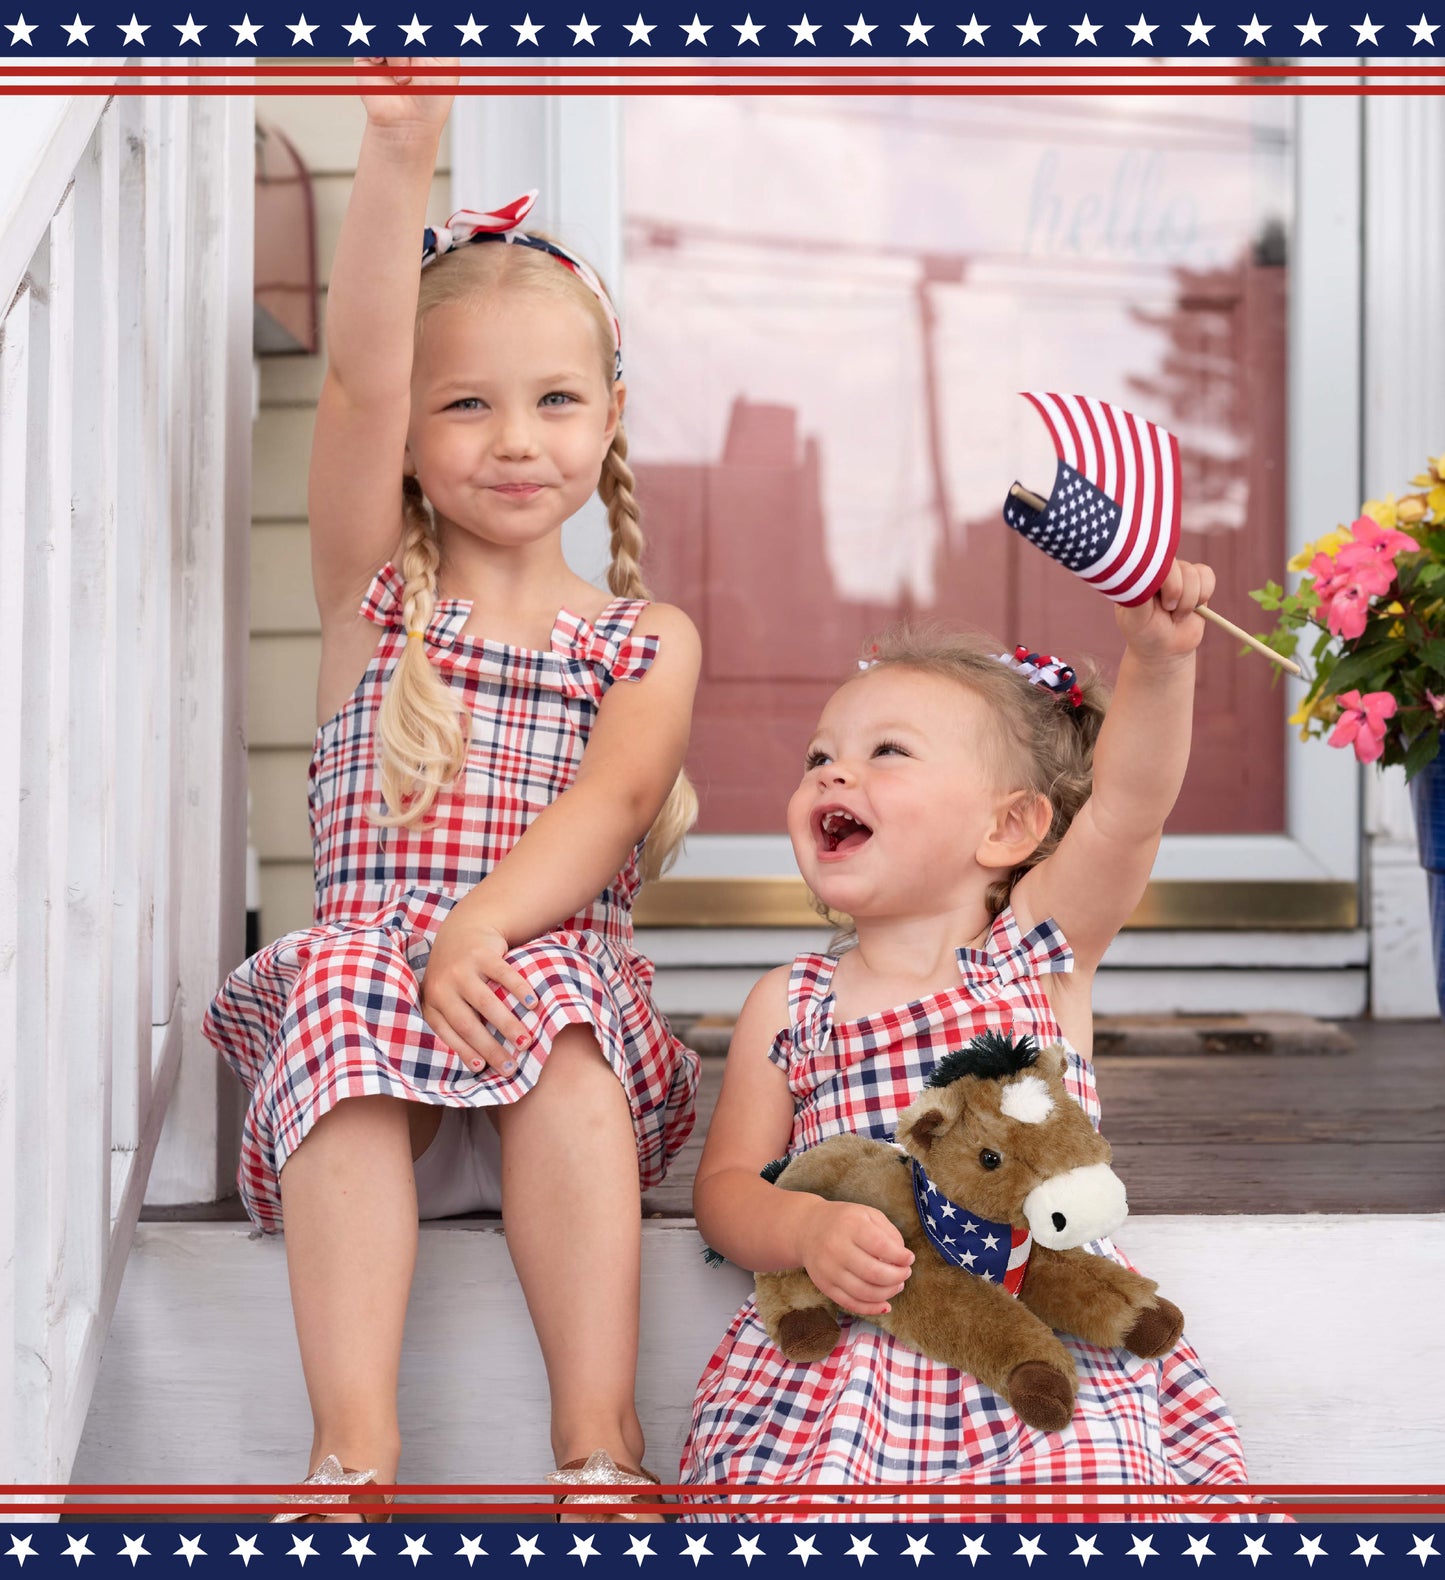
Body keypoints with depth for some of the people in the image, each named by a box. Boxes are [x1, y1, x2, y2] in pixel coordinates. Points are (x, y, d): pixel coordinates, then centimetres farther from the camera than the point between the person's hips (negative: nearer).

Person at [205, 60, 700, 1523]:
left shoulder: (649, 636, 12)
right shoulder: (374, 589, 11)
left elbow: (613, 799, -7)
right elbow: (357, 383, -5)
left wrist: (483, 927, -26)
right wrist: (398, 151, -19)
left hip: (561, 974, 0)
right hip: (372, 969, 0)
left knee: (553, 1005, -33)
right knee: (344, 989, -33)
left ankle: (599, 1432, -35)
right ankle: (353, 1443, -39)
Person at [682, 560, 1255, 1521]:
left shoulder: (1041, 952, 5)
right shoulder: (790, 1005, 9)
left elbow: (1124, 805, -12)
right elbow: (728, 1184, 7)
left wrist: (1158, 657, -29)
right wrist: (809, 1230, -16)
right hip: (844, 1359, 1)